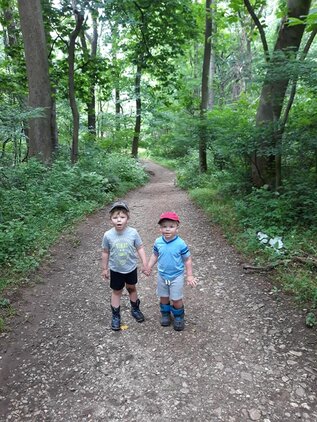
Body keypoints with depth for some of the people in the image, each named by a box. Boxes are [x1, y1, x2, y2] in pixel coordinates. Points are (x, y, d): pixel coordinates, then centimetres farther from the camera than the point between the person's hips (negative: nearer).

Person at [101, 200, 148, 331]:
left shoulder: (133, 233, -19)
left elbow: (140, 248, -8)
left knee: (132, 288, 20)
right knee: (116, 291, 14)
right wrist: (104, 268, 4)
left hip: (131, 268, 1)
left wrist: (145, 264, -6)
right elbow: (105, 252, -4)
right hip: (115, 270, 0)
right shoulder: (108, 235, -18)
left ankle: (135, 309, 42)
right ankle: (115, 316, 30)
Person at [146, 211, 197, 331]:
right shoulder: (158, 242, -10)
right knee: (163, 297, 17)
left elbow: (187, 260, -10)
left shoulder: (180, 244, -20)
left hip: (176, 276, -3)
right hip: (162, 275, 3)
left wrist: (190, 276, -9)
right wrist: (149, 266, -4)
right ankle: (165, 314, 41)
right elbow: (155, 255, 7)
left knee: (176, 300, 7)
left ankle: (179, 317, 33)